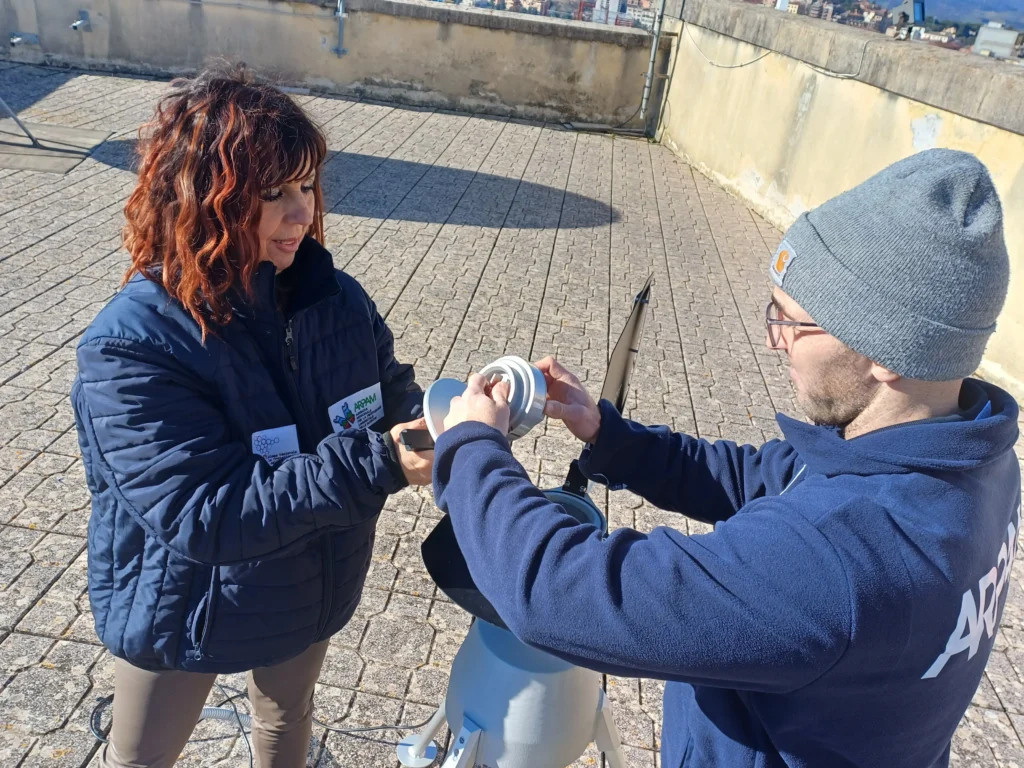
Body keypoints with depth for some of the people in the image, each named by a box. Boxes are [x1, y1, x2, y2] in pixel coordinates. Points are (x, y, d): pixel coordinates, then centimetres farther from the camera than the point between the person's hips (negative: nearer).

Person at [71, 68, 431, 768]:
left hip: (313, 588, 4)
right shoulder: (130, 347, -29)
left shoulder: (334, 298, -15)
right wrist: (374, 465, -42)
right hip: (186, 610, -3)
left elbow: (397, 402, -4)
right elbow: (202, 514, -35)